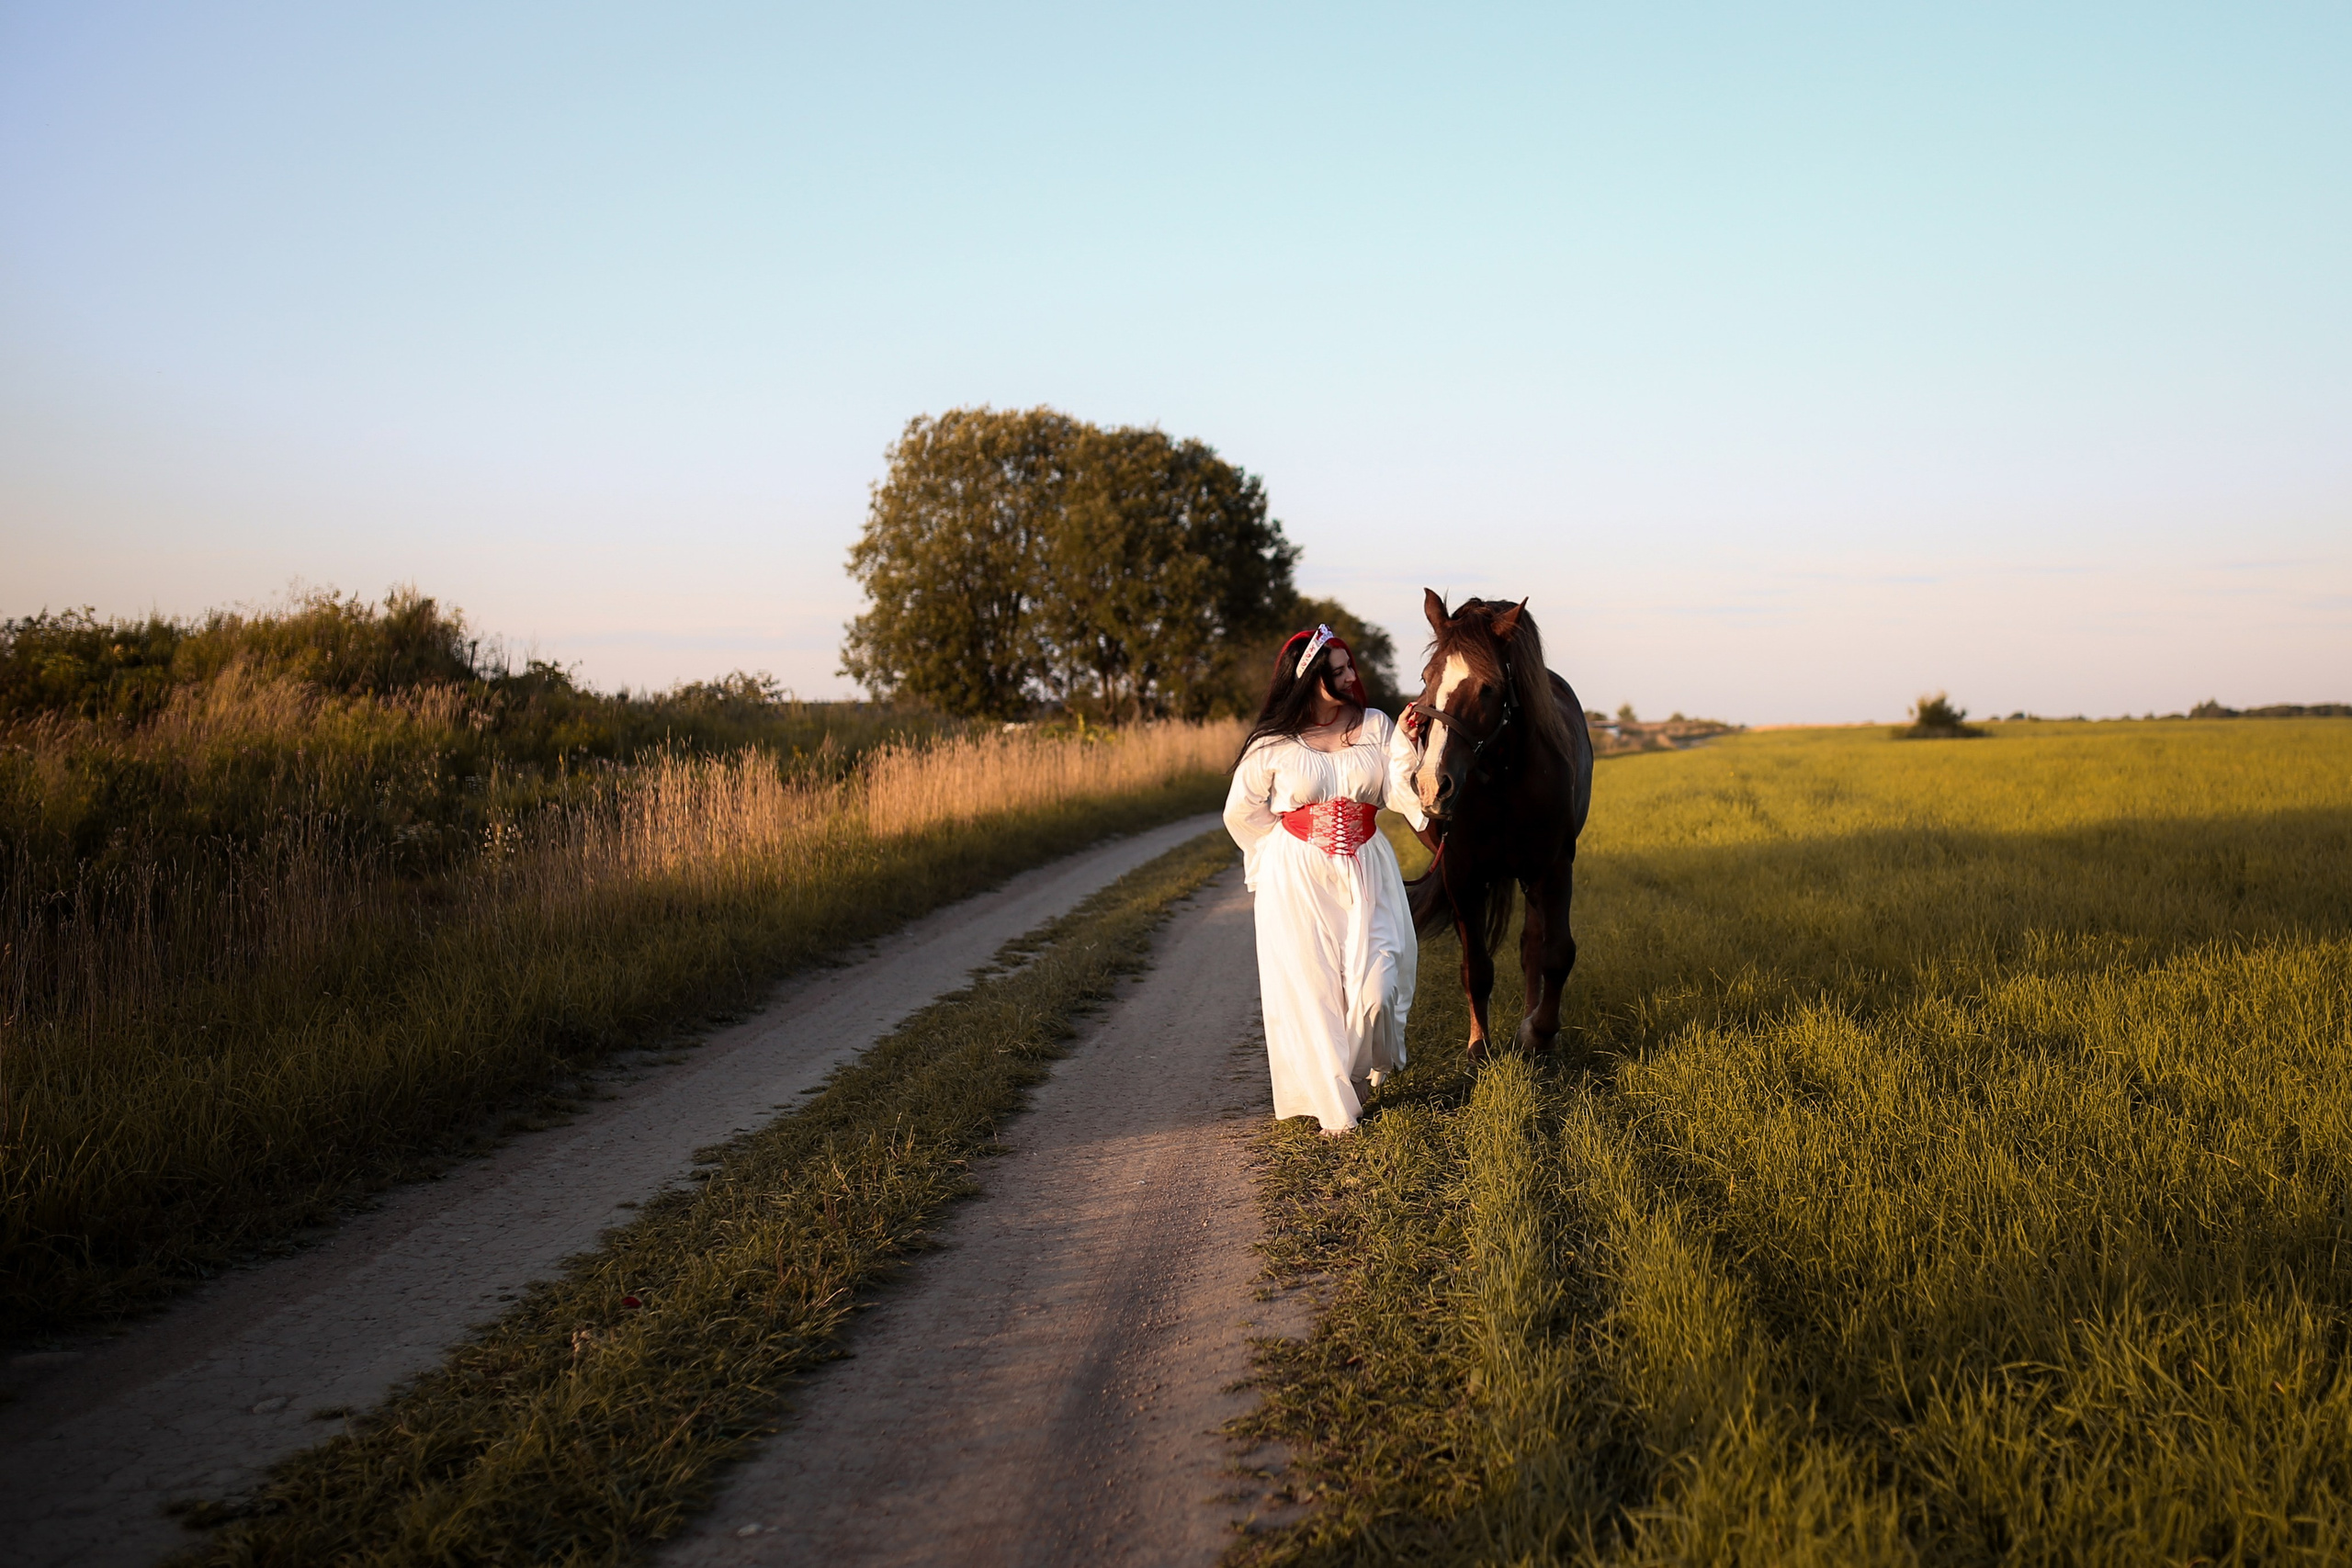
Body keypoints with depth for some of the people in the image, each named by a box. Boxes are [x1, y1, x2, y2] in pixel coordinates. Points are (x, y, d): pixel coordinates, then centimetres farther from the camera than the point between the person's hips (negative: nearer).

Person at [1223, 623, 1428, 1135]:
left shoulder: (1374, 726, 1)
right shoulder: (1273, 745, -5)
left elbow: (1399, 793, -9)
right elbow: (1242, 814, 6)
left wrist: (1410, 746, -22)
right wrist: (1298, 846, 7)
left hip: (1366, 875, 2)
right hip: (1298, 882, -1)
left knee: (1375, 988, -8)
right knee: (1310, 992, 2)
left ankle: (1366, 1073, 24)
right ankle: (1333, 1106, 19)